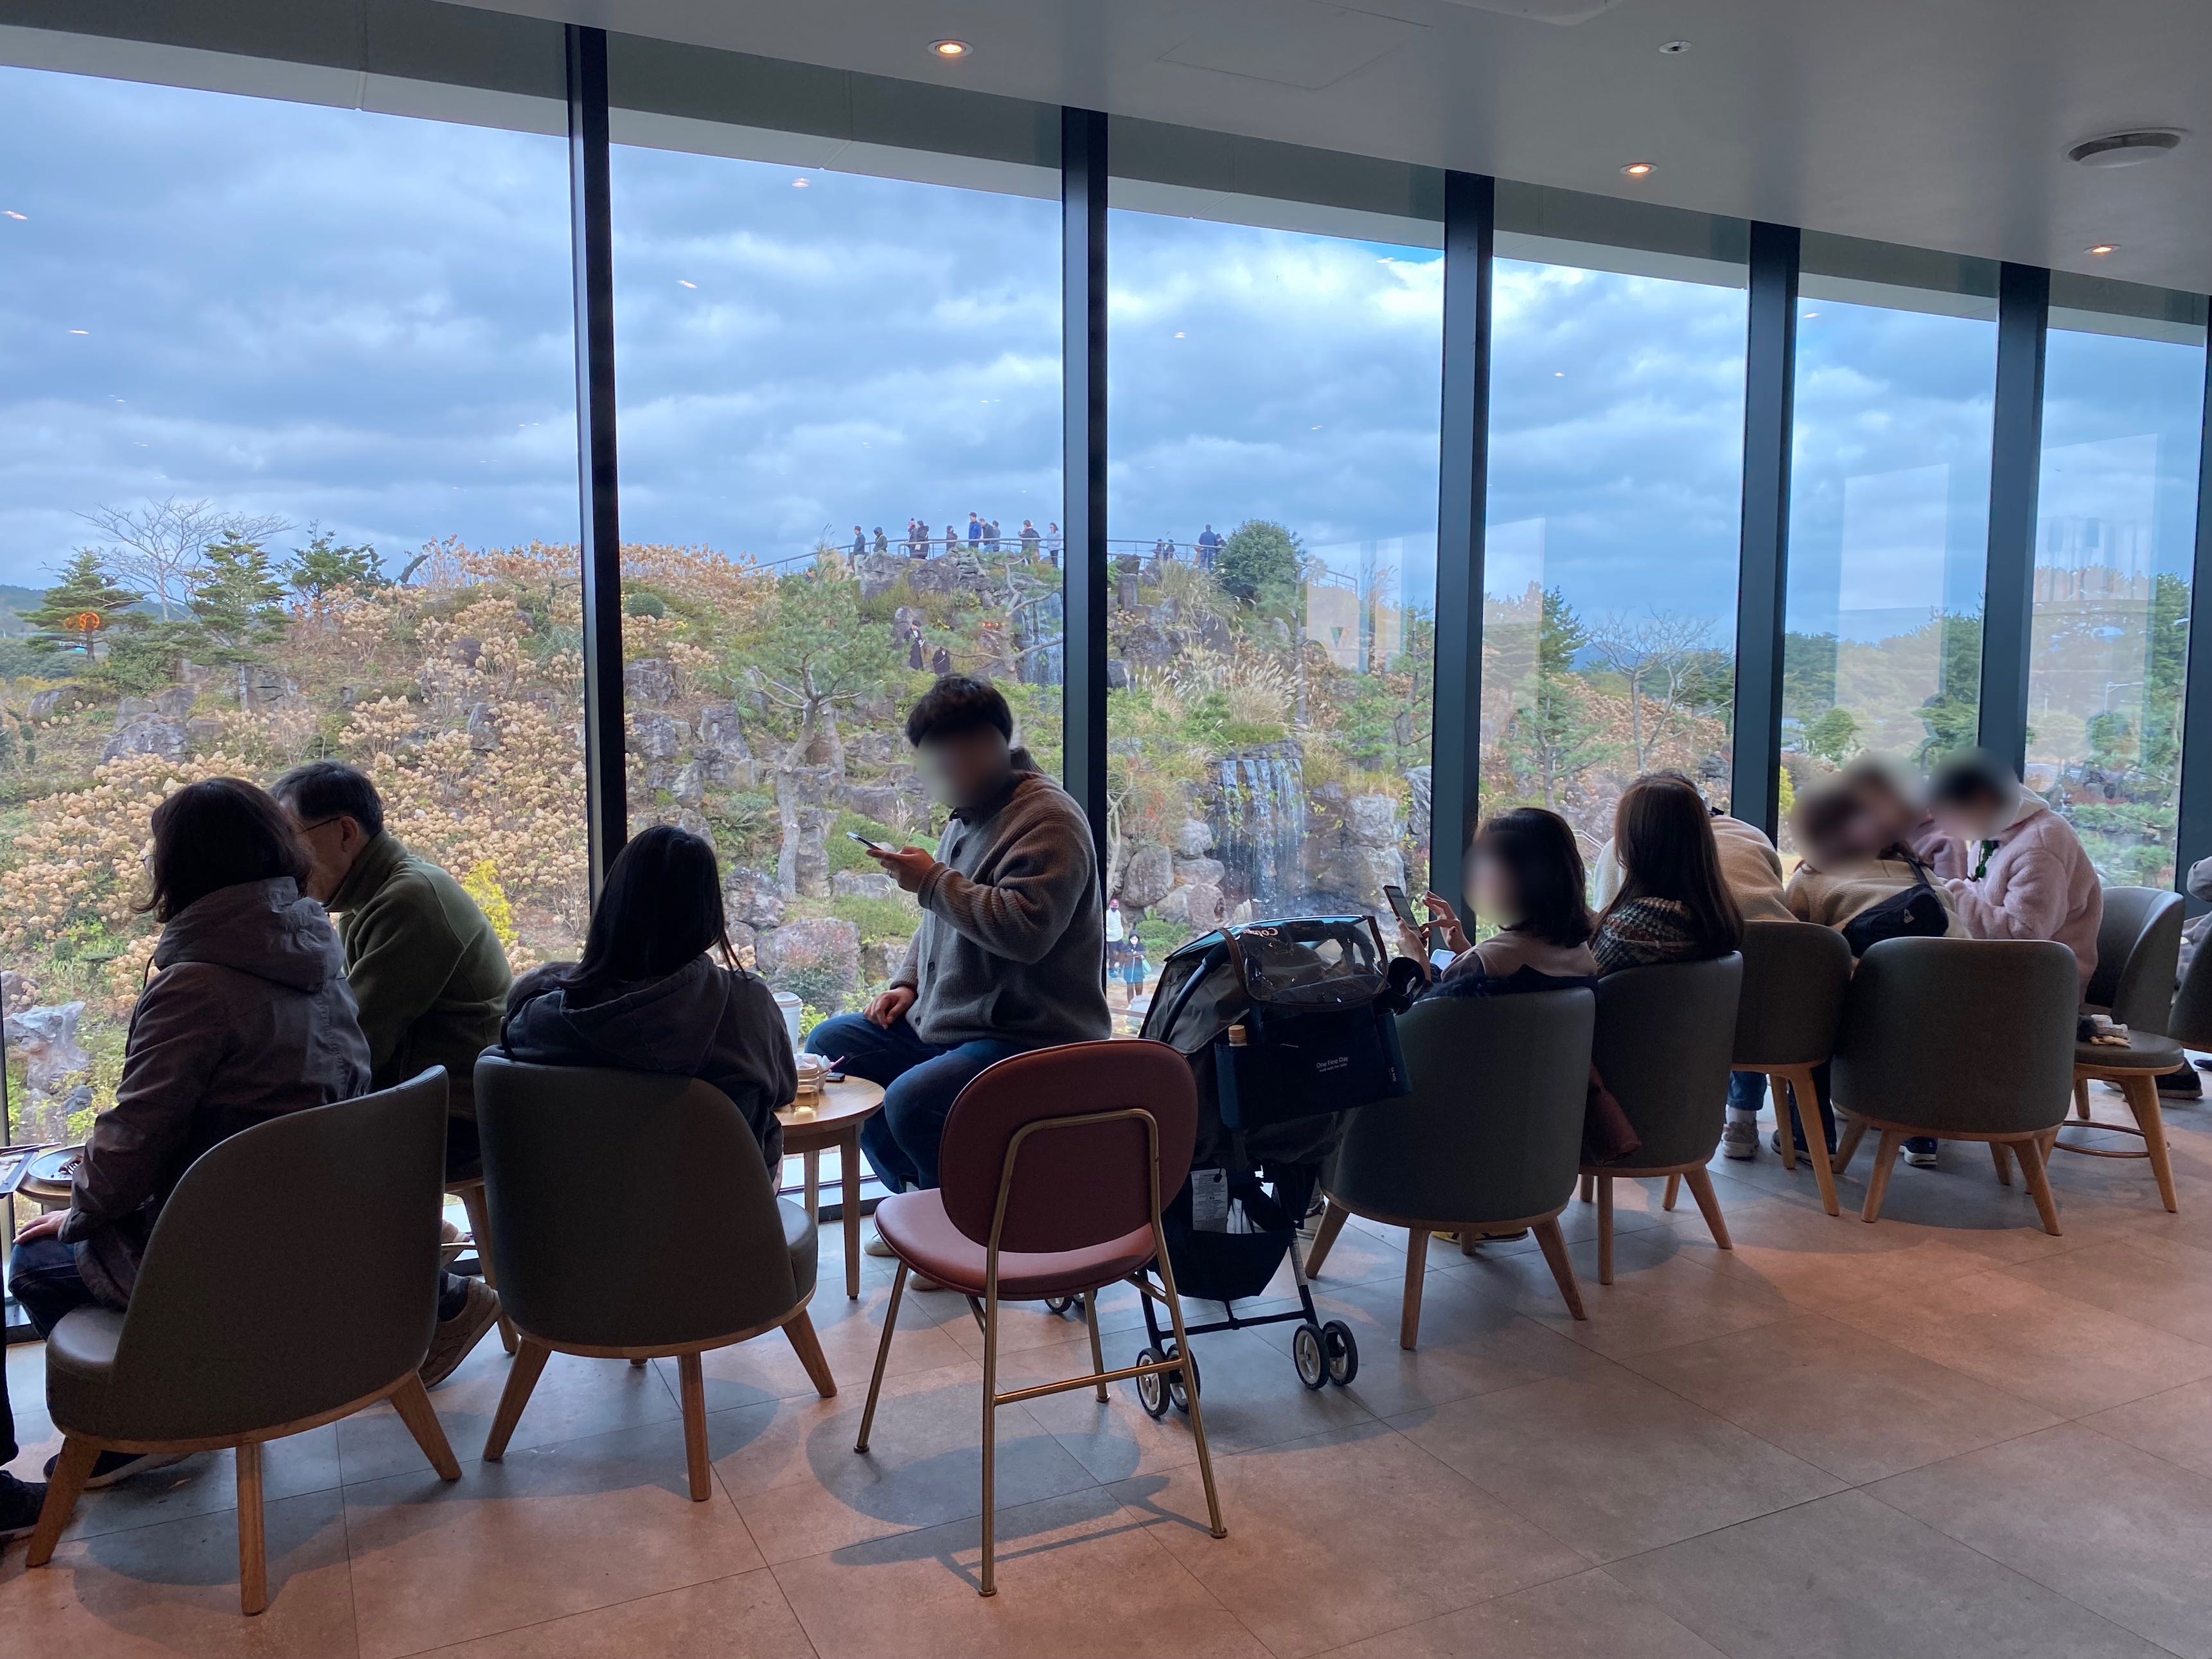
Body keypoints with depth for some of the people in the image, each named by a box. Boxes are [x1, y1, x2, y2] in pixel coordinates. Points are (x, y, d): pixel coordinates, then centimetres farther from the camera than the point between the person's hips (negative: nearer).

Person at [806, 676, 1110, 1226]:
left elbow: (1026, 929, -30)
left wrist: (933, 881, -20)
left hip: (1032, 1039, -10)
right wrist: (907, 984, 10)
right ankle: (917, 1193, 16)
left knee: (911, 1101, -32)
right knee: (829, 1044, 11)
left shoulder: (1048, 819, -15)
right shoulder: (967, 818, 15)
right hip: (943, 1025, 11)